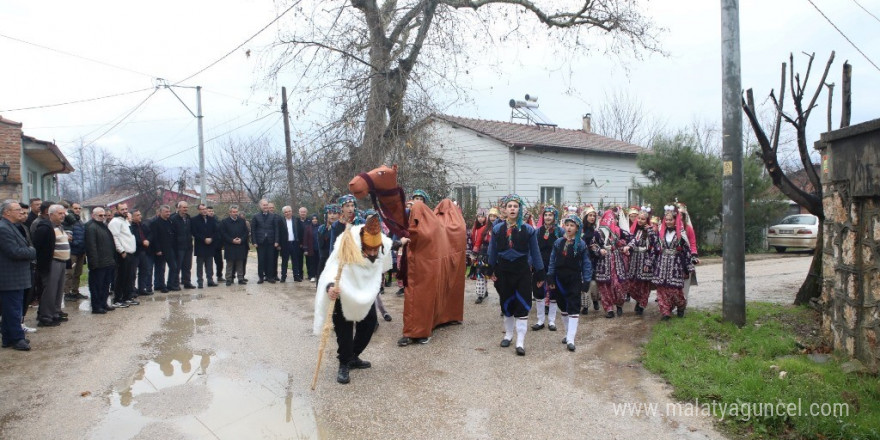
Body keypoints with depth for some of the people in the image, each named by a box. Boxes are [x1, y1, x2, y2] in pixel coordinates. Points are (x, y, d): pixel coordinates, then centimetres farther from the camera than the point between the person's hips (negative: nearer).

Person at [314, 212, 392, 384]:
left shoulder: (383, 246, -23)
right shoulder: (346, 249, -39)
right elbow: (332, 268, -52)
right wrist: (330, 286, -73)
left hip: (367, 290, 5)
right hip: (344, 290, -5)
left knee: (370, 323, 7)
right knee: (344, 328, -11)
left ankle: (353, 357, 27)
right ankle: (344, 364, 6)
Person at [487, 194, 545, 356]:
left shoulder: (528, 230, -5)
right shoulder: (497, 229, -1)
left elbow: (535, 252, 0)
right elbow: (492, 251, 9)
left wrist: (540, 274, 1)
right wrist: (492, 270, 9)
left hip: (522, 270, -2)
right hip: (503, 270, 2)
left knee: (522, 305, -4)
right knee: (506, 303, 13)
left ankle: (520, 342, 3)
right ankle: (508, 335, 32)